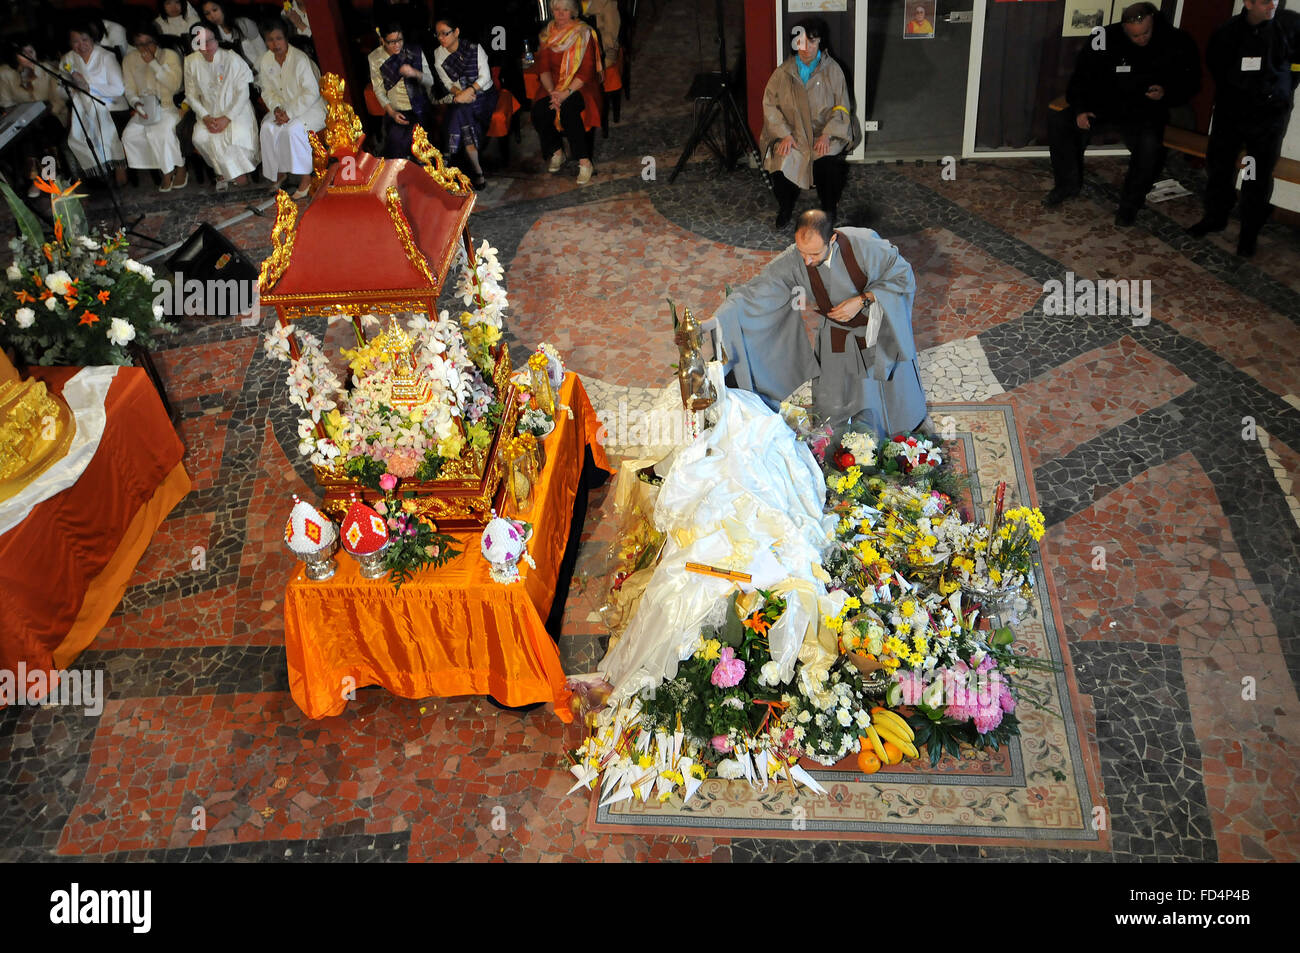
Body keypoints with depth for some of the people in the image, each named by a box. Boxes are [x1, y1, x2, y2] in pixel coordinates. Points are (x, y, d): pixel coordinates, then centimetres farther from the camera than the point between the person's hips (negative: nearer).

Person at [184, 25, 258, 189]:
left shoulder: (232, 59, -10)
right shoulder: (191, 62, 0)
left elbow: (242, 93, -9)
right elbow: (191, 95, 6)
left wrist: (227, 118, -17)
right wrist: (205, 117, -11)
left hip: (236, 111, -3)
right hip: (209, 112, 3)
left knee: (237, 135, -32)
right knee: (200, 137, -25)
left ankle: (224, 173, -2)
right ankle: (234, 172, -5)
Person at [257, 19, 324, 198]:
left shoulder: (300, 59, -20)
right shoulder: (266, 60, 1)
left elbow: (311, 93, -21)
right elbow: (268, 91, 9)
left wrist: (290, 113, -24)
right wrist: (276, 109, -13)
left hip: (311, 106, -6)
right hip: (283, 107, 6)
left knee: (293, 129, -33)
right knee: (268, 128, -21)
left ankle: (305, 178, -23)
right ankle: (279, 172, -5)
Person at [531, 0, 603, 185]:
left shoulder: (583, 33, -4)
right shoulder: (546, 34, 9)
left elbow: (586, 71, -11)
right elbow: (543, 68, 4)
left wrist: (567, 92, -24)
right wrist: (551, 91, -15)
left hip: (580, 87, -4)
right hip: (554, 86, 4)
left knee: (567, 108, -36)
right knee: (538, 110, -27)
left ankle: (585, 163, -32)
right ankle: (556, 152, -6)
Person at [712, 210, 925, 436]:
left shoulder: (864, 244, -33)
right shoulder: (791, 262, -28)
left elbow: (903, 275, -19)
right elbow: (752, 294, -27)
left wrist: (862, 300, -31)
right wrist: (715, 322, -40)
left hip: (883, 326, -1)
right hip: (838, 337, 1)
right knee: (832, 407, 6)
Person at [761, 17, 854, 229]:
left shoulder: (832, 70, 0)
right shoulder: (783, 72, 2)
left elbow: (841, 108, -1)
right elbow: (770, 105, 0)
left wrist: (827, 135, -16)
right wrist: (785, 135, -12)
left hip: (824, 133, -1)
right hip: (792, 133, 1)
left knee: (828, 165, -29)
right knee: (780, 164, -26)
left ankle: (830, 209, -2)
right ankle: (785, 207, 3)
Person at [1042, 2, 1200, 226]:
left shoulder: (1175, 42, -11)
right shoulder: (1108, 38, -12)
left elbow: (1190, 82, 0)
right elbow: (1082, 75, -1)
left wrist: (1166, 94, -21)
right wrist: (1080, 109, -15)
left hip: (1145, 110, -2)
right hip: (1104, 102, 2)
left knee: (1150, 145, -34)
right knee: (1058, 123, -18)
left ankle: (1130, 203, -8)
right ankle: (1068, 183, 5)